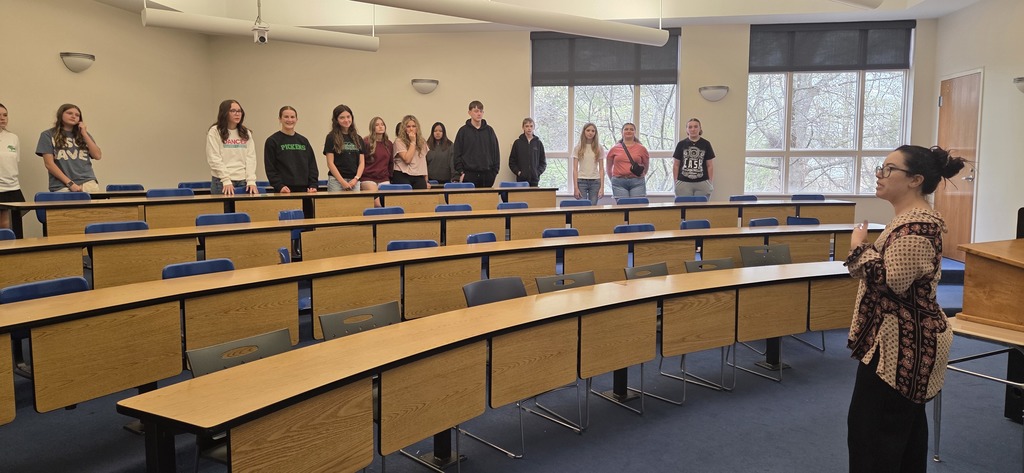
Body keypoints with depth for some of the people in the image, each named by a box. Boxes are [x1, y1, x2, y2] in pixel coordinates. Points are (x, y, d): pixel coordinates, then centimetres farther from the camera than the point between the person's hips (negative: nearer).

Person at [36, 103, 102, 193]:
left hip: (88, 184, 3)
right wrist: (70, 183, -9)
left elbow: (98, 156, 7)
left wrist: (84, 133, 5)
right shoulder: (48, 135, 8)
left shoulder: (84, 134, 19)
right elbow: (49, 163, 0)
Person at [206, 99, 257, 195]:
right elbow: (214, 159, -6)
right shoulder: (215, 132, 1)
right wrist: (226, 180, -15)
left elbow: (251, 158, 7)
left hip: (243, 182, 4)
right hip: (222, 183, -3)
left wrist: (251, 180, -6)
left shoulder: (246, 133, 13)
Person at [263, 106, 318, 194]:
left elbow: (312, 166, 14)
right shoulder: (272, 141, 3)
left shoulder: (304, 141, 14)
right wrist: (279, 186, -15)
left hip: (304, 190, 4)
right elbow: (270, 168, -2)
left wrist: (313, 185, 1)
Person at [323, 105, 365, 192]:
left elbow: (362, 162, 10)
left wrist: (356, 179, -6)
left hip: (354, 182, 3)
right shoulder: (331, 138, 2)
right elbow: (330, 163, -4)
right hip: (336, 181, -3)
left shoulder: (358, 139, 13)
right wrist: (342, 182, -11)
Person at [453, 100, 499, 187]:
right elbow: (457, 154, 1)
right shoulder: (463, 131, 3)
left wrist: (495, 171, 3)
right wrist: (460, 172, -6)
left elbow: (495, 152, 10)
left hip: (487, 174, 2)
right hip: (469, 174, -2)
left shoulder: (489, 130, 9)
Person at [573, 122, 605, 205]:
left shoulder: (599, 148, 7)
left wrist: (602, 187, -3)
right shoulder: (578, 148, 4)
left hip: (595, 181, 1)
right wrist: (576, 187, -7)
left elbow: (601, 169, 6)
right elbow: (575, 169, 1)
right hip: (581, 181, -1)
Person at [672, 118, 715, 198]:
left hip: (702, 183, 0)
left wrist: (710, 182, 2)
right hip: (683, 183, 0)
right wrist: (676, 182, 2)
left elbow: (710, 165, 8)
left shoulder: (706, 144, 7)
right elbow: (676, 165, 8)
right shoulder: (681, 144, 6)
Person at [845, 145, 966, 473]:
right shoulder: (910, 217, 12)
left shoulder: (917, 225, -22)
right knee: (905, 425, 19)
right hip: (906, 341, 11)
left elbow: (891, 279, -28)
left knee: (870, 426, -2)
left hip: (902, 344, -11)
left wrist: (859, 247, -17)